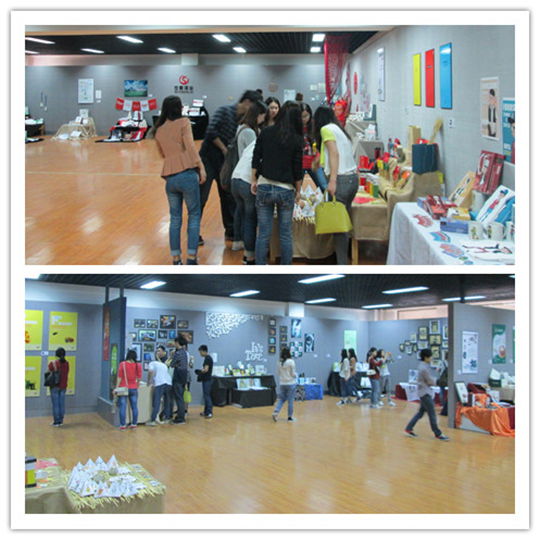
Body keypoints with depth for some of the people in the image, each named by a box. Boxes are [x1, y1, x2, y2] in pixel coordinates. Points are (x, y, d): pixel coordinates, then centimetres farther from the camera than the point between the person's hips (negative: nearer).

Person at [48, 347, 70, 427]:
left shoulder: (52, 364, -14)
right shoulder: (66, 363, -3)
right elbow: (66, 374, 3)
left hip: (55, 387, -4)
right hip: (63, 386, 4)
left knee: (55, 404, 4)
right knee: (62, 404, 11)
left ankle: (56, 422, 8)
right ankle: (61, 421, 17)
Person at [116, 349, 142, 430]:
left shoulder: (122, 364, -8)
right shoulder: (138, 365, -1)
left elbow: (119, 377, -8)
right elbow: (139, 378, 4)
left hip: (124, 388, -2)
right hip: (134, 389, 2)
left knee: (122, 407, 0)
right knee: (134, 407, 8)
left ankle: (123, 425, -1)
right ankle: (134, 424, 12)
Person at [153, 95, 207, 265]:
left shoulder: (159, 130, 16)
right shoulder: (183, 122, 0)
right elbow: (190, 146, -11)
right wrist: (201, 167, -14)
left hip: (169, 178, 5)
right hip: (187, 174, -5)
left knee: (175, 218, 12)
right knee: (194, 216, 5)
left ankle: (176, 259, 11)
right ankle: (191, 258, 1)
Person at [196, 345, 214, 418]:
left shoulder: (207, 359, -16)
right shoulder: (209, 358, 15)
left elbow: (206, 369, -24)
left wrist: (199, 371, -9)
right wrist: (201, 372, 14)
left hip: (207, 380, -10)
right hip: (207, 379, 10)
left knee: (207, 396, -9)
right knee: (206, 395, 14)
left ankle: (209, 413, -9)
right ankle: (206, 411, 20)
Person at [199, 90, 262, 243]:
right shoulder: (224, 111, -13)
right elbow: (211, 131, -21)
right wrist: (224, 149, -14)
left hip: (225, 161, 7)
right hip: (208, 158, -7)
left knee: (228, 196, 11)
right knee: (201, 197, 0)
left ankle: (231, 231, 23)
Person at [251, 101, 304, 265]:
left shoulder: (266, 133, 0)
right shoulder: (297, 139, -5)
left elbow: (255, 160, 3)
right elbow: (297, 168, -2)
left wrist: (254, 181, 14)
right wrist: (298, 190, 10)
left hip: (264, 186, 2)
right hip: (286, 189, -2)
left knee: (263, 233, 6)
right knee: (286, 234, 9)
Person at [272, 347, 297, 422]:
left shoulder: (279, 362, -1)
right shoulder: (291, 361, -15)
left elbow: (279, 372, 8)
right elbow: (293, 373, -11)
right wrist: (295, 375, 10)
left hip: (282, 383, 4)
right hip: (291, 383, -4)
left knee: (281, 399, 14)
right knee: (290, 401, 6)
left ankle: (275, 412, -4)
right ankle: (290, 417, 13)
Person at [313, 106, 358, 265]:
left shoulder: (326, 129, -2)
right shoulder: (339, 129, 23)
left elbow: (334, 153, -14)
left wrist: (332, 180, -22)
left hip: (341, 179, -8)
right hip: (353, 178, 8)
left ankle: (342, 265, -5)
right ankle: (344, 260, 17)